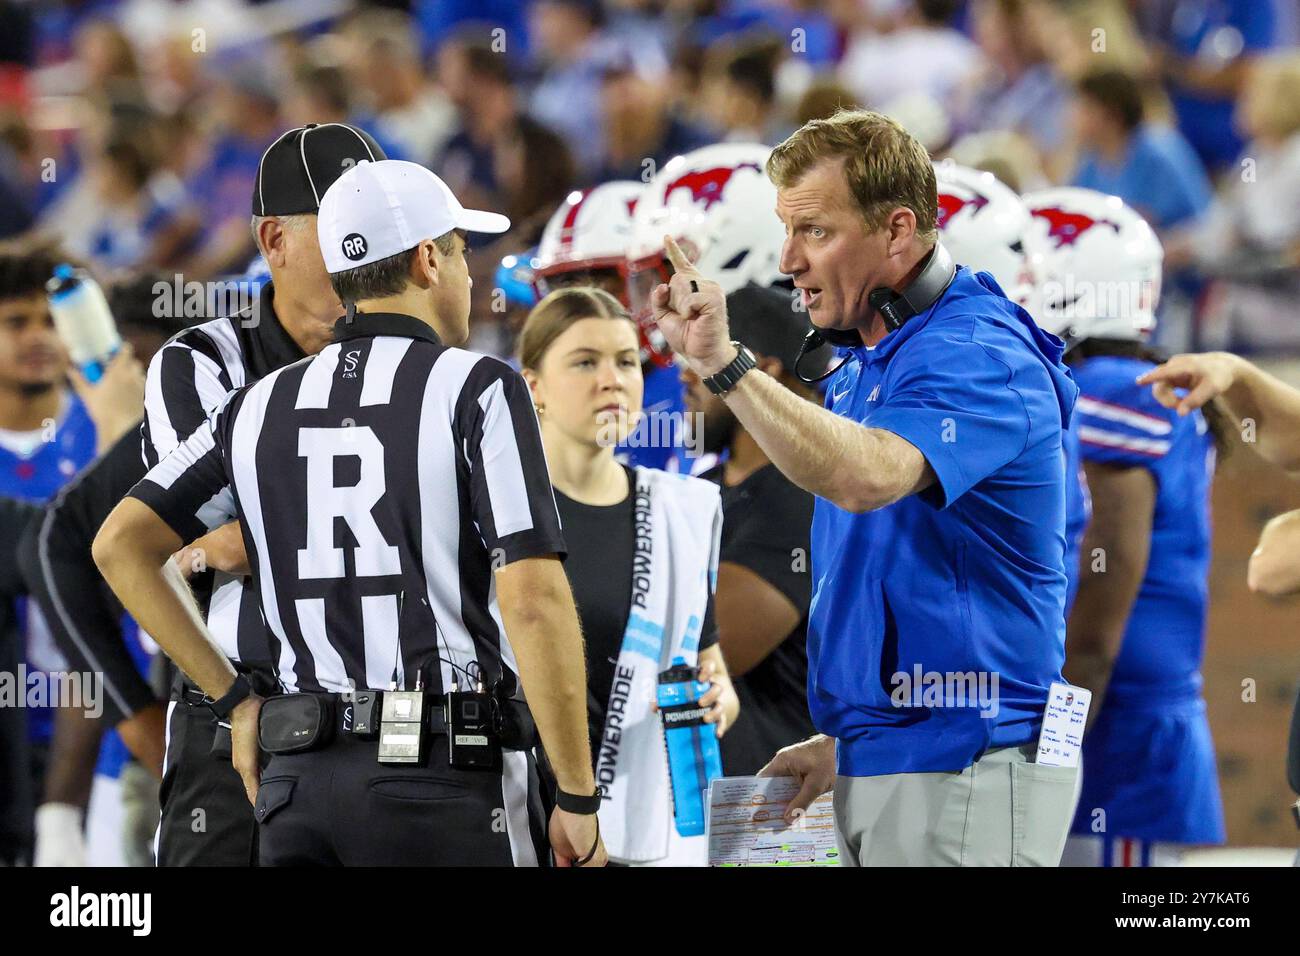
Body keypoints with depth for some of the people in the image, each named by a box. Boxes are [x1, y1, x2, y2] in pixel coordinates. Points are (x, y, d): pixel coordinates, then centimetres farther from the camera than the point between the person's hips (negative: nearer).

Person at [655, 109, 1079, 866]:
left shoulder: (978, 356, -14)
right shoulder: (864, 367, 16)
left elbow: (864, 477, -34)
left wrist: (726, 367, -38)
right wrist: (840, 741, 18)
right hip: (878, 764, 9)